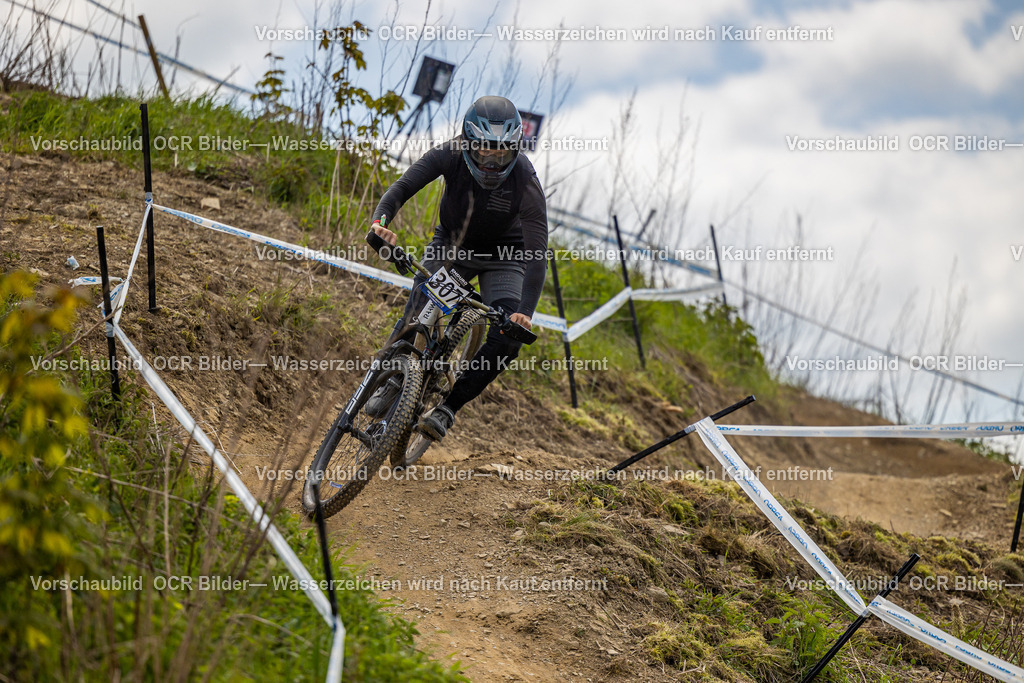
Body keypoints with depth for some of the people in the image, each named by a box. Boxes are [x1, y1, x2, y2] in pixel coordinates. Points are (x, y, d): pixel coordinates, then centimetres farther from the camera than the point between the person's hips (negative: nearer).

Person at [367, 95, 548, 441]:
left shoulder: (525, 182, -32)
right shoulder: (451, 155, -26)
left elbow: (537, 253, -36)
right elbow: (404, 185, -33)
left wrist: (525, 311, -49)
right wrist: (380, 220, -55)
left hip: (501, 257, -1)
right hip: (450, 245, 1)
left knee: (508, 338, -21)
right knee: (416, 318, -15)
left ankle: (448, 407, -7)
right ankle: (391, 381, 15)